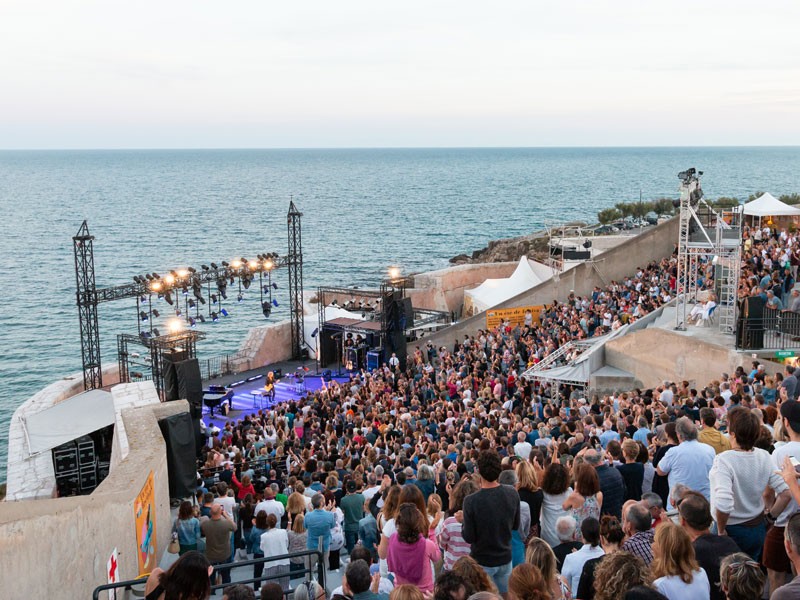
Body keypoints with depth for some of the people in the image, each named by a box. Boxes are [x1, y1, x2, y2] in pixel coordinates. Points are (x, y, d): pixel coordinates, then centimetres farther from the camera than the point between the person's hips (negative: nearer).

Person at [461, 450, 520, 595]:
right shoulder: (513, 493, -12)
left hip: (482, 562, -3)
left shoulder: (471, 501, -25)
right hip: (505, 559, 4)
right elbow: (515, 525, 2)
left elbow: (469, 537, -17)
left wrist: (463, 520, -1)